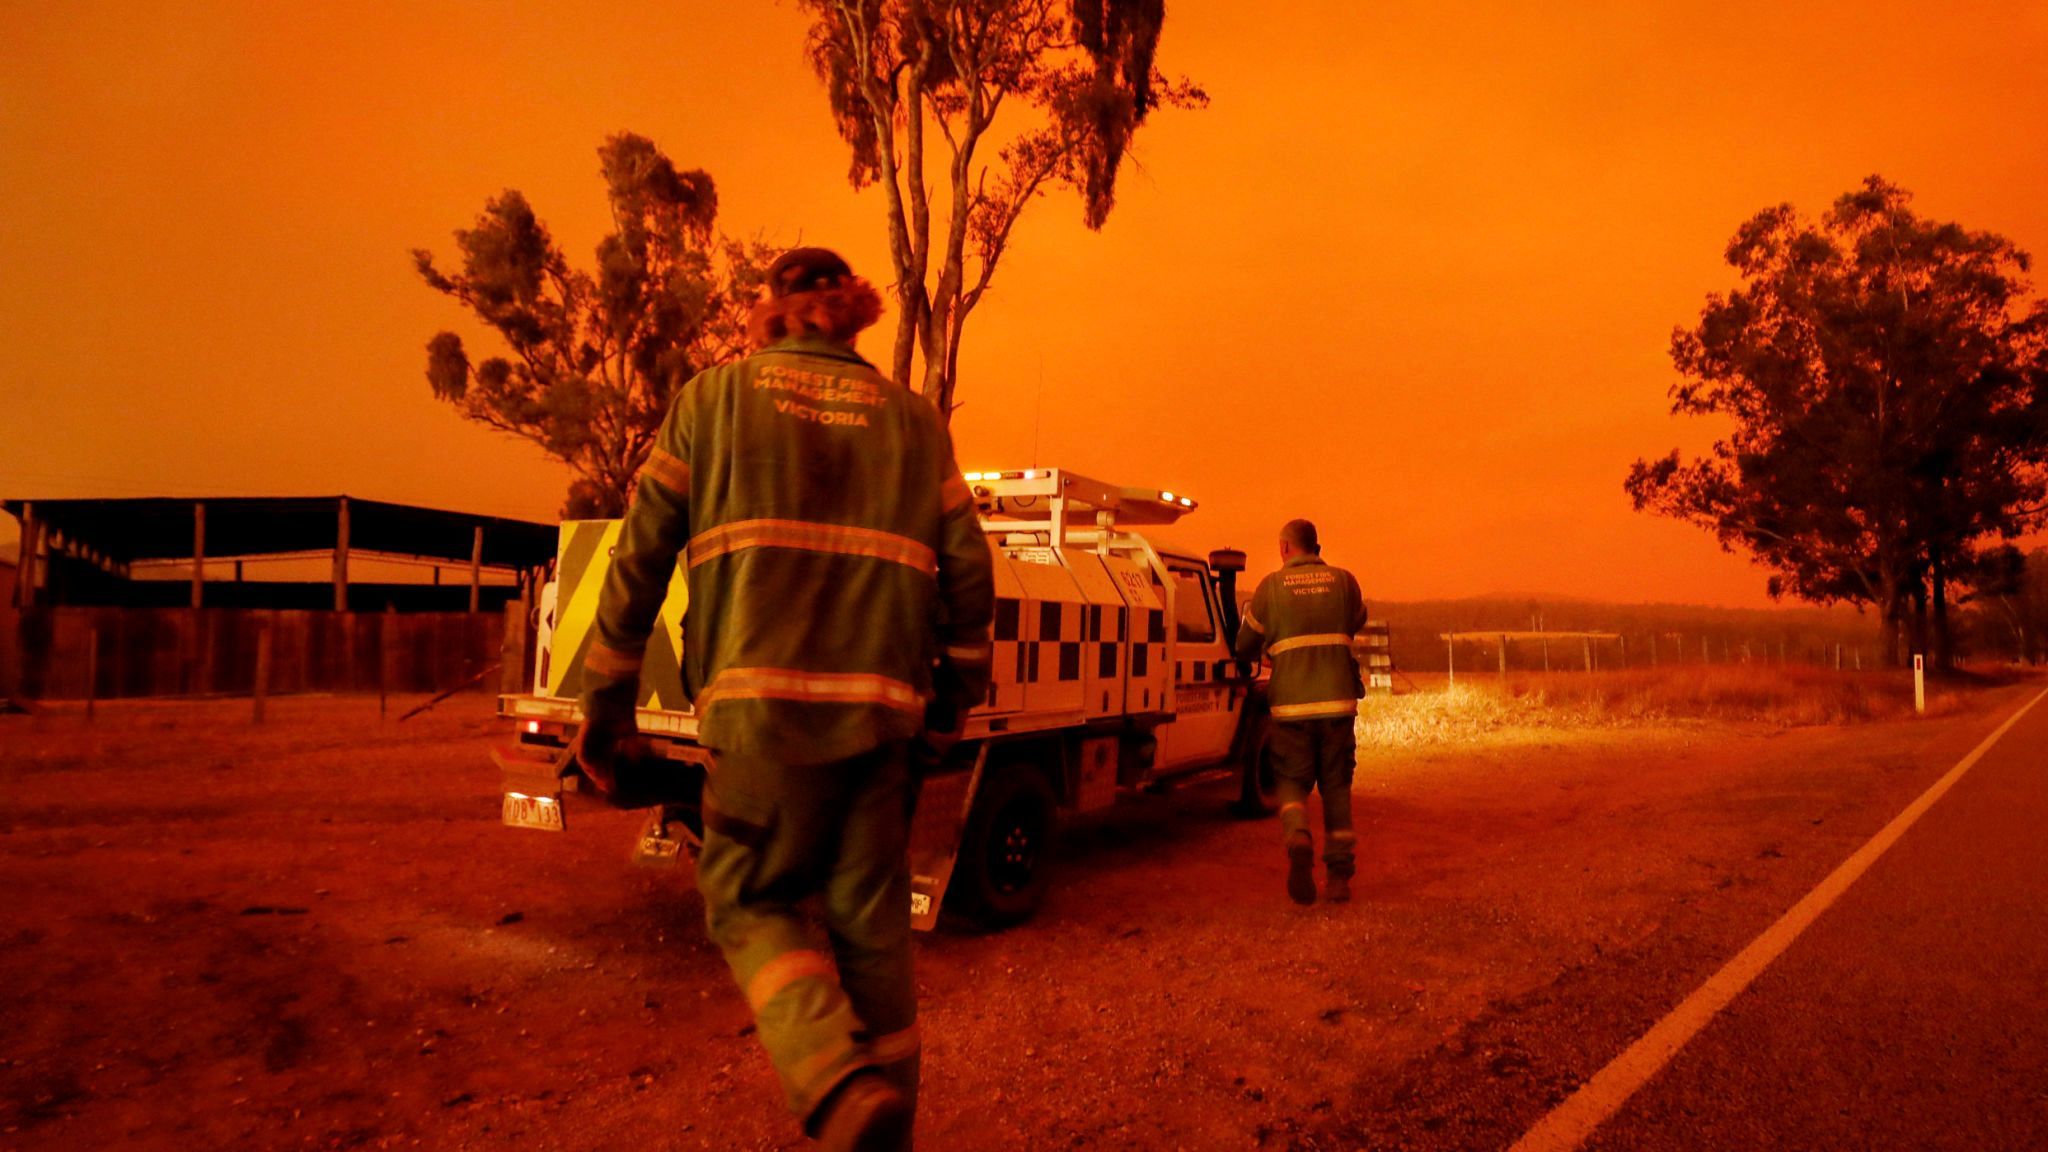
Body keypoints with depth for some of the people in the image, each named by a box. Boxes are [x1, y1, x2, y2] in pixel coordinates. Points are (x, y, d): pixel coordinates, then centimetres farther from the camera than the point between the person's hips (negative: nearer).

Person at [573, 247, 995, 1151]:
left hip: (763, 702, -2)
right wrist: (956, 695, 20)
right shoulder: (914, 419, 13)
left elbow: (640, 558, 5)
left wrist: (606, 700, 12)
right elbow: (968, 575, 9)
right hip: (880, 709, 3)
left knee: (748, 900, 11)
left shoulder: (713, 398, 7)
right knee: (872, 923, 13)